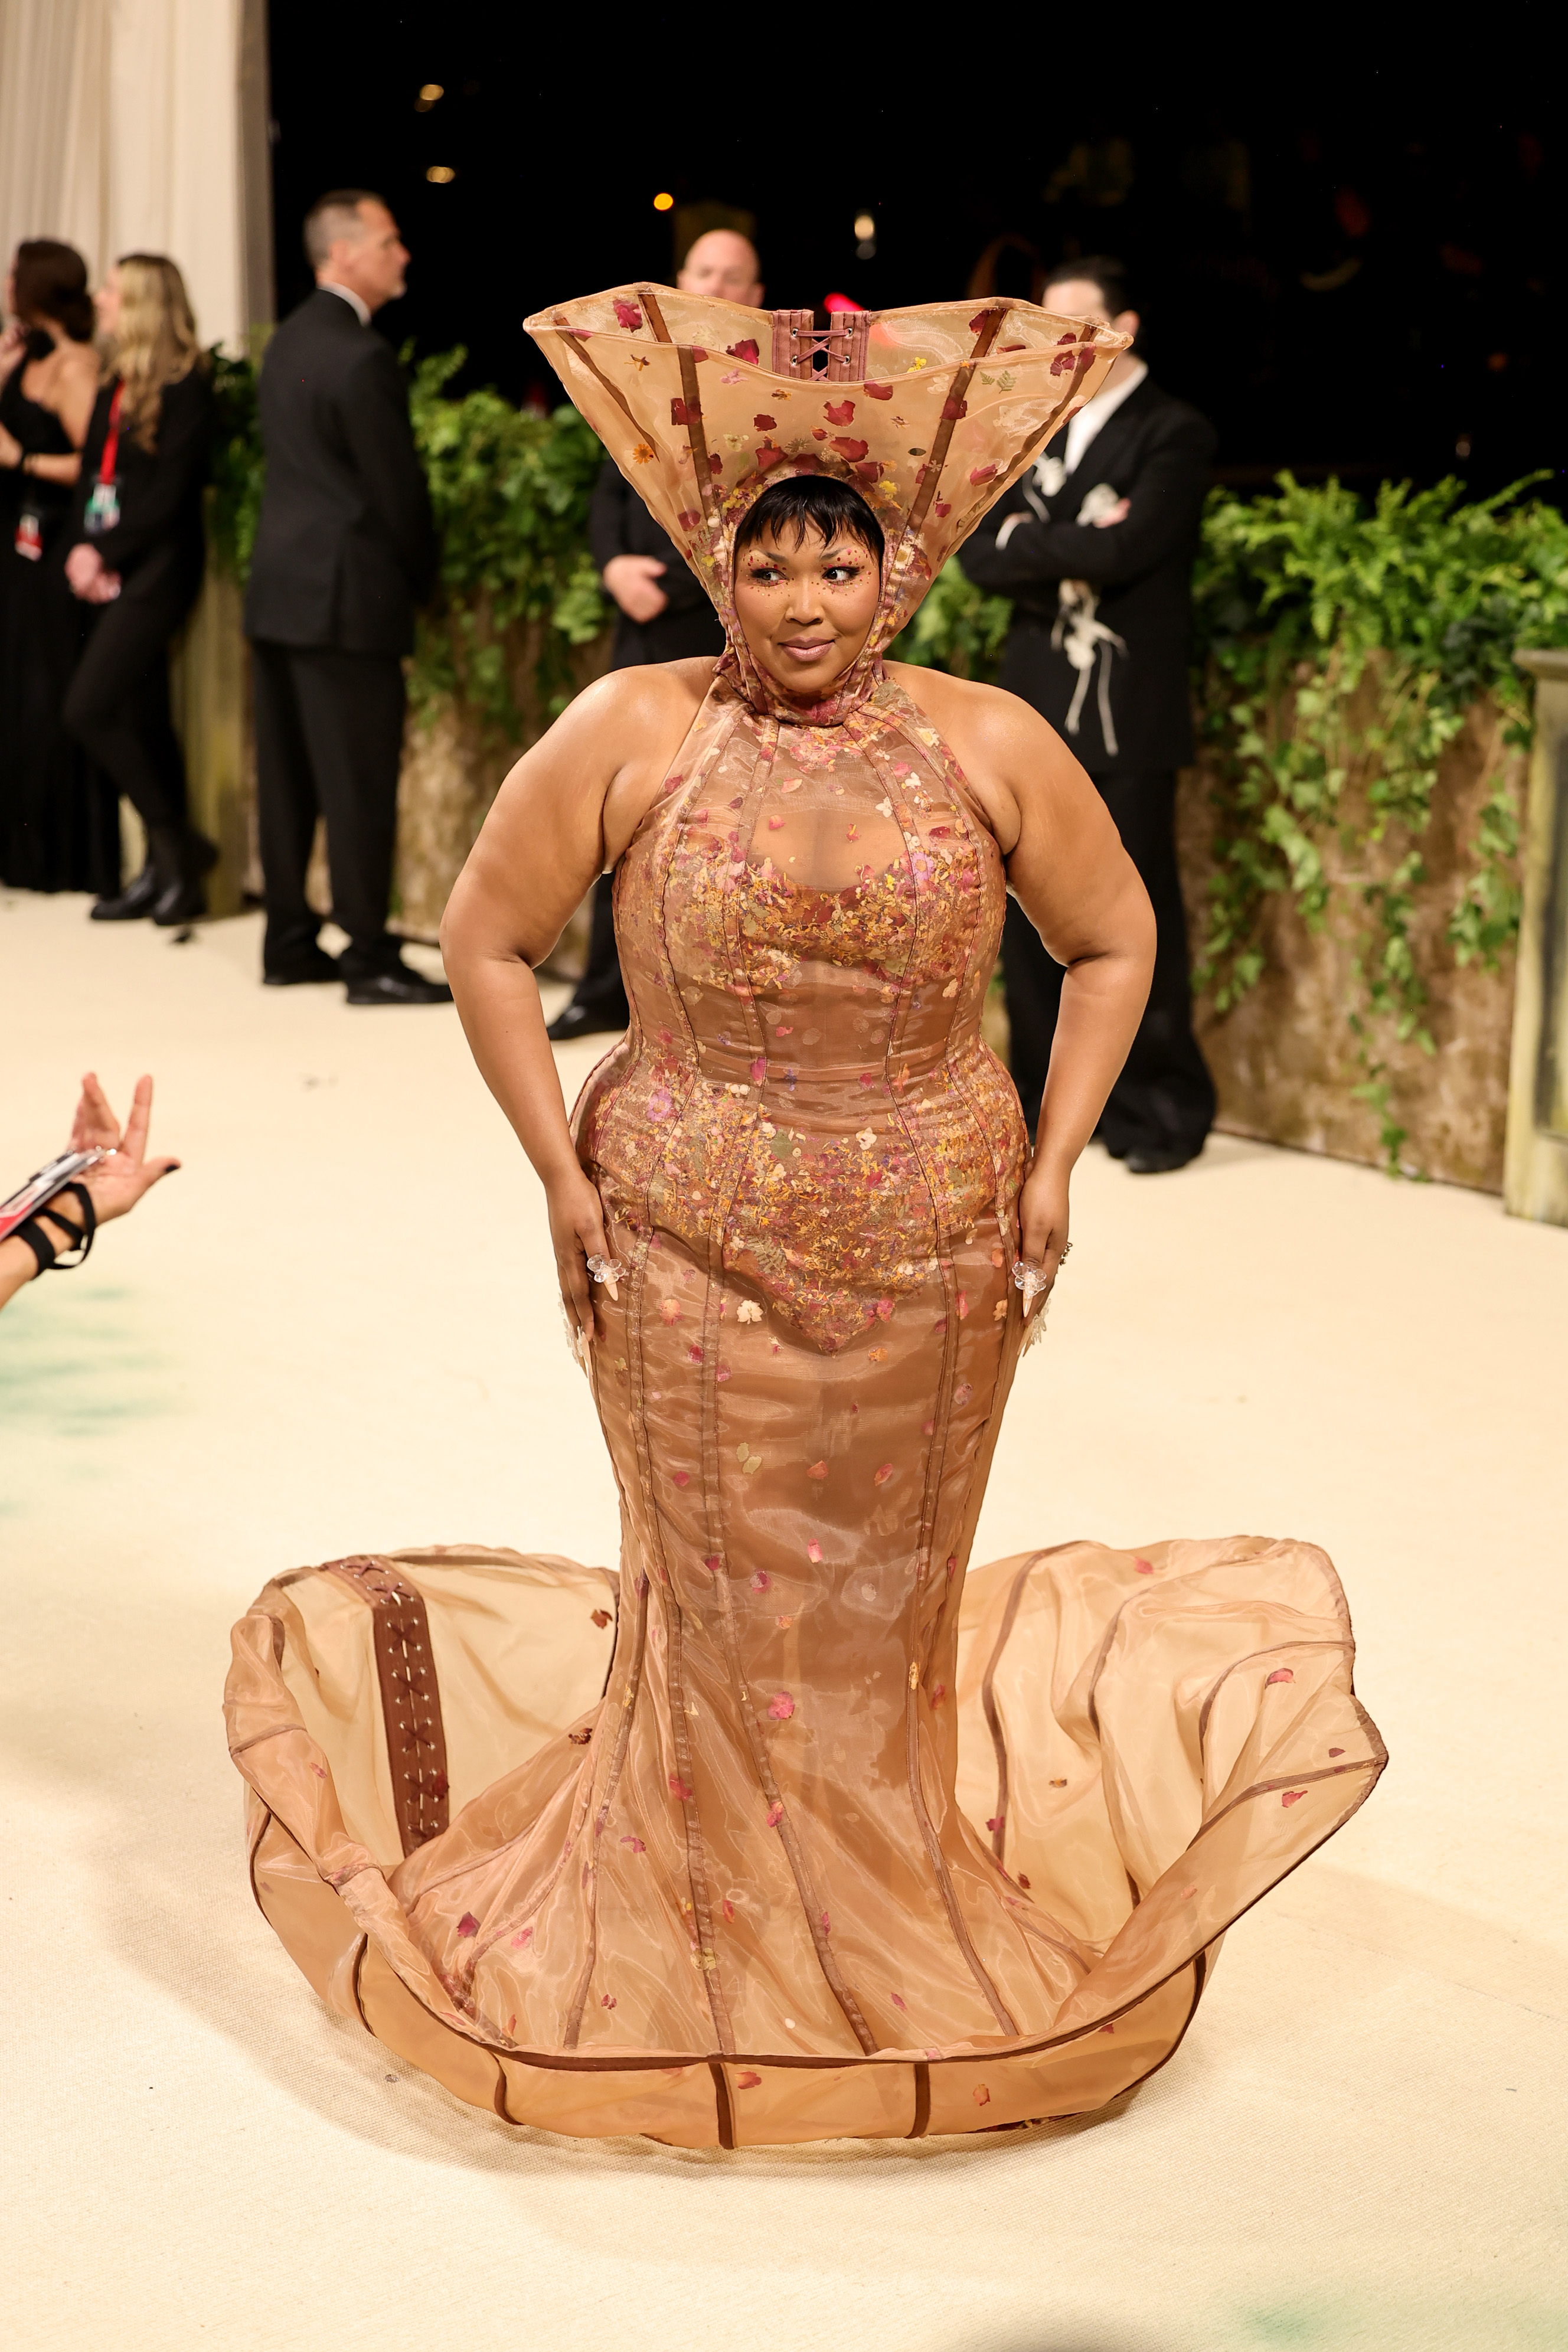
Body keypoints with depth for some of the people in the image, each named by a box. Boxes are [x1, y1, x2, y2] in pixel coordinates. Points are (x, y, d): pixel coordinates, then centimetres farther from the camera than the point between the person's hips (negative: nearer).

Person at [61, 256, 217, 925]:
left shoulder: (186, 386, -10)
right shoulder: (117, 386, 15)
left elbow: (170, 493, -15)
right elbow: (92, 476, 12)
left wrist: (106, 554, -13)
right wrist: (81, 550, -4)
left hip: (155, 570, -8)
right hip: (112, 575, 8)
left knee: (88, 709, -14)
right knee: (142, 720, 9)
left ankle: (178, 843, -2)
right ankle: (170, 870, 15)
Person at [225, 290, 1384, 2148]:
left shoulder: (989, 746, -3)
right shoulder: (629, 734, -7)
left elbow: (1113, 944, 7)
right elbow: (485, 938, 1)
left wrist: (1048, 1170, 0)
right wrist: (563, 1174, -4)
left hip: (932, 1261, 1)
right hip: (691, 1254, -1)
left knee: (888, 1582, 16)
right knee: (723, 1593, 9)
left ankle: (902, 1909, 38)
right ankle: (719, 1932, 30)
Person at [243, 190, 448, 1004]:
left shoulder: (290, 339, 12)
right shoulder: (361, 358, -17)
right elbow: (396, 487, -14)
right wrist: (422, 576, 3)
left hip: (277, 586, 9)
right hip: (344, 596, -9)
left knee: (287, 776, 12)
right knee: (360, 783, -4)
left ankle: (289, 944, 18)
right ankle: (371, 961, 0)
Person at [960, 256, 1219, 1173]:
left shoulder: (1175, 433, -4)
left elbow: (1122, 549, -18)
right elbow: (980, 554, 5)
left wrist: (1031, 546, -5)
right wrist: (1070, 564, -10)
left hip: (1127, 714, -6)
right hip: (1036, 707, 6)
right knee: (1030, 910, 7)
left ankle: (1162, 1107, 8)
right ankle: (1048, 1092, 18)